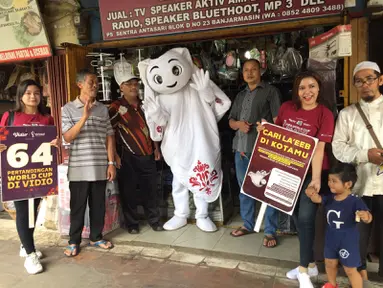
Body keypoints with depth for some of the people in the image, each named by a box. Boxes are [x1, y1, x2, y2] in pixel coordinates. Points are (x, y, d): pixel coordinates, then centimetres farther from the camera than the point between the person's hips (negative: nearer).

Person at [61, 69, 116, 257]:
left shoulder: (103, 109, 7)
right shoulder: (68, 109, -1)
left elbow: (109, 137, 6)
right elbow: (67, 137, -9)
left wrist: (111, 162, 1)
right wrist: (84, 117, -20)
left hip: (100, 167, 3)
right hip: (79, 168, -2)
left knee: (98, 204, 12)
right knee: (77, 206, 7)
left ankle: (96, 237, 28)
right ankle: (74, 241, 23)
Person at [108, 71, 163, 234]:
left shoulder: (144, 105, 11)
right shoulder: (116, 107, -7)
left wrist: (156, 148, 13)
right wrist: (115, 155, -13)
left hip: (147, 155, 5)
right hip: (128, 157, -4)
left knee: (151, 189, 9)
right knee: (129, 191, 5)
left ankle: (154, 220, 24)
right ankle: (132, 223, 20)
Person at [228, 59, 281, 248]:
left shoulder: (270, 91, 2)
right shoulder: (240, 96, 21)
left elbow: (278, 120, -5)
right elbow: (230, 120, 20)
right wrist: (238, 123, -4)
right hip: (241, 148, 7)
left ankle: (270, 232, 8)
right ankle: (248, 224, 29)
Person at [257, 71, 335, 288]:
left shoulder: (325, 114, -12)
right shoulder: (287, 108, 0)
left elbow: (319, 148, -19)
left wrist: (316, 179, -24)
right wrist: (264, 129, -6)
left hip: (313, 173, -5)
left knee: (306, 218, -6)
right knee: (298, 217, 13)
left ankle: (304, 269, 15)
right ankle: (310, 264, 33)